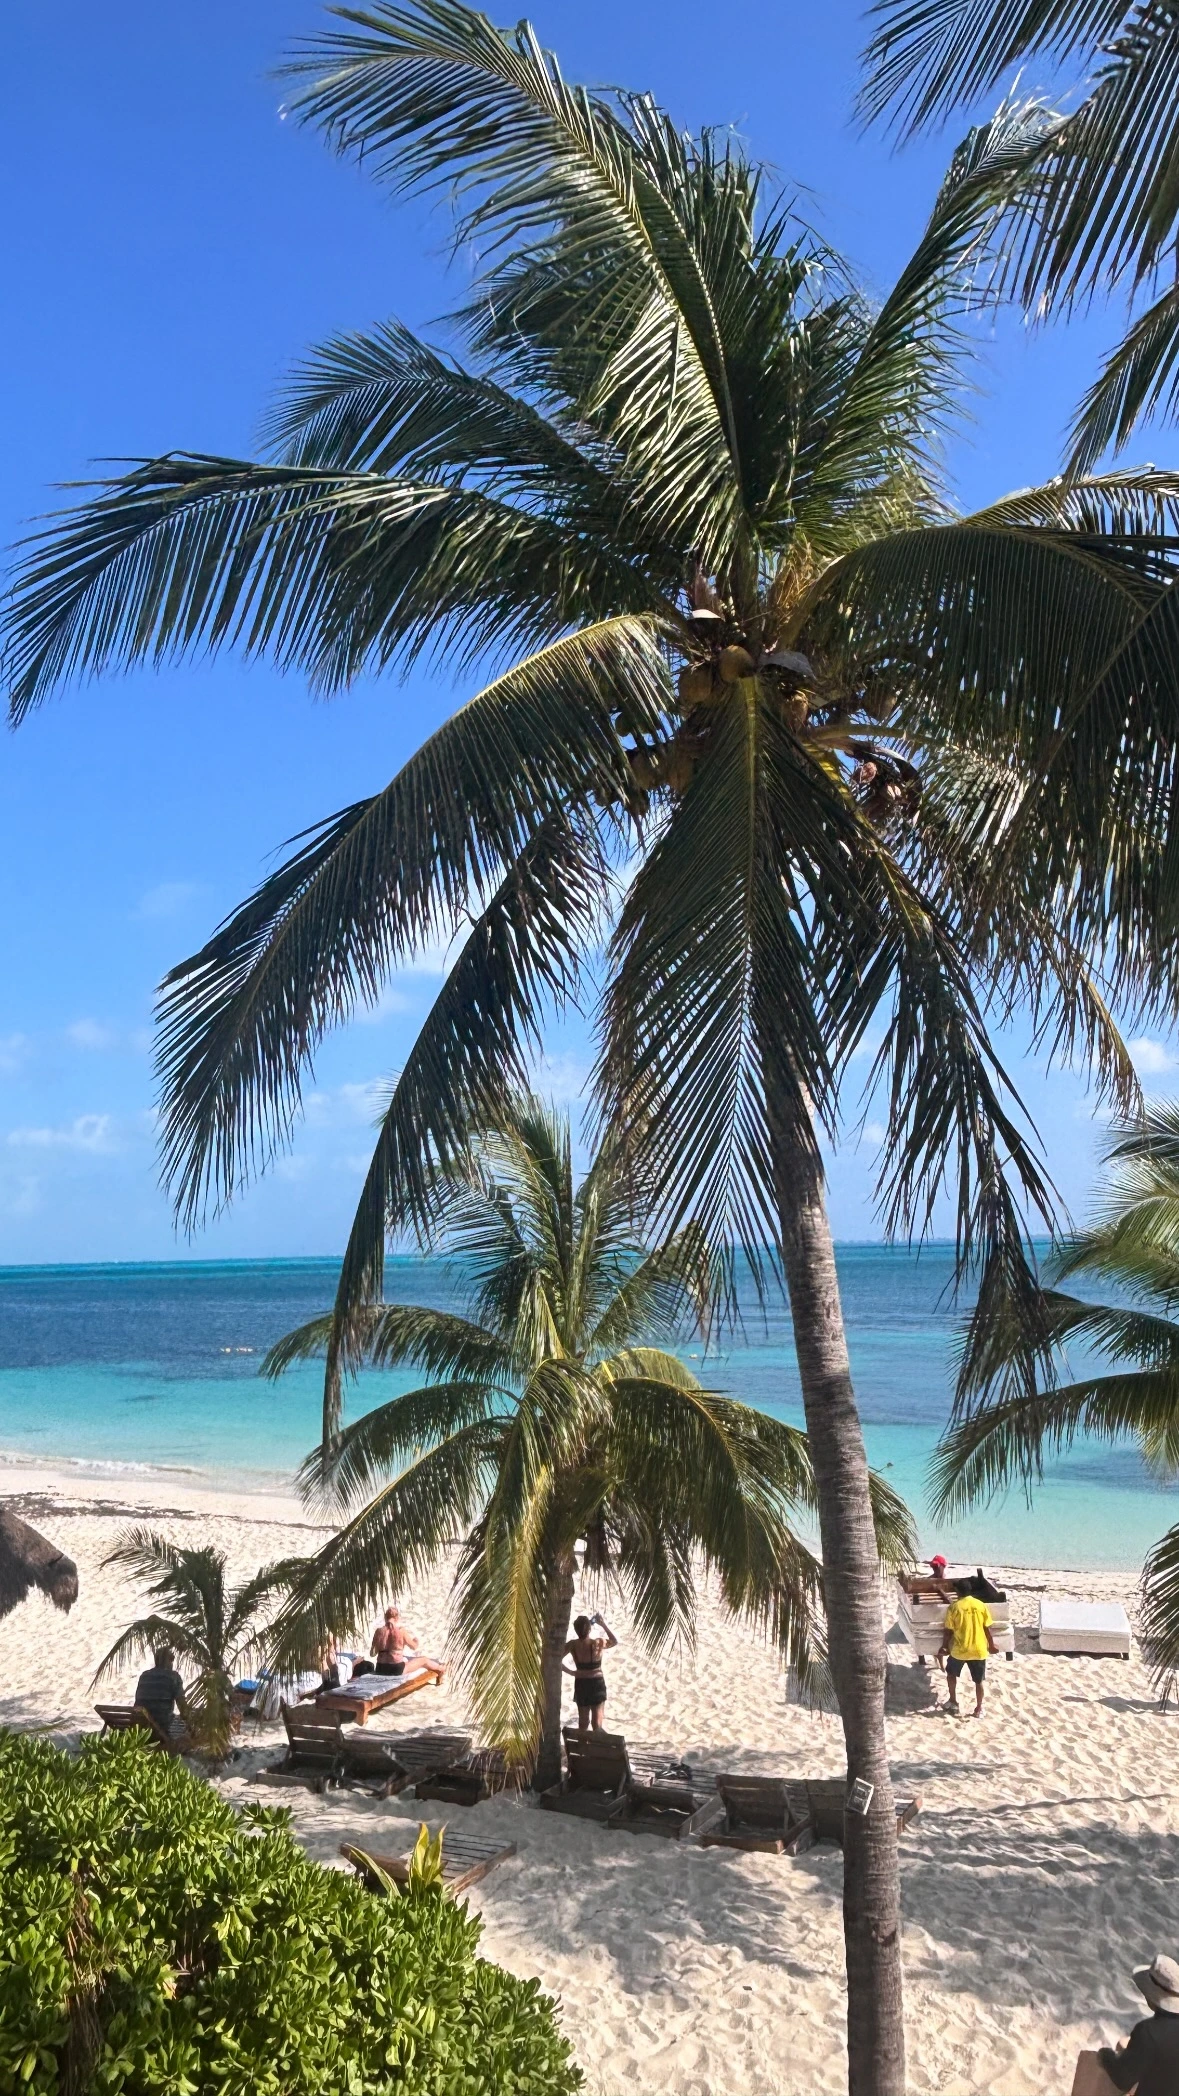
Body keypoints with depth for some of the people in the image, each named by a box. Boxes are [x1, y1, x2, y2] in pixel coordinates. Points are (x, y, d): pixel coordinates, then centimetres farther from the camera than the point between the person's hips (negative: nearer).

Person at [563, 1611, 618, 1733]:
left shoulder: (572, 1645, -12)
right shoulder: (598, 1643, -19)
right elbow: (615, 1641, 1)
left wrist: (571, 1672, 0)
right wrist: (603, 1624, -2)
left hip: (580, 1684, 3)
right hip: (597, 1684, -3)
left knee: (583, 1722, 18)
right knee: (597, 1722, 7)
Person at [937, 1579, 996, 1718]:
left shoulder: (954, 1607, -11)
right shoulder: (981, 1605, -5)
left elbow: (948, 1631, -6)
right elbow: (987, 1628, 1)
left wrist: (944, 1646, 8)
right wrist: (991, 1645, 16)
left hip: (959, 1650, -1)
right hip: (979, 1650, 1)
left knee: (951, 1674, 22)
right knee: (980, 1680, 17)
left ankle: (953, 1703, 25)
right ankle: (978, 1709, 21)